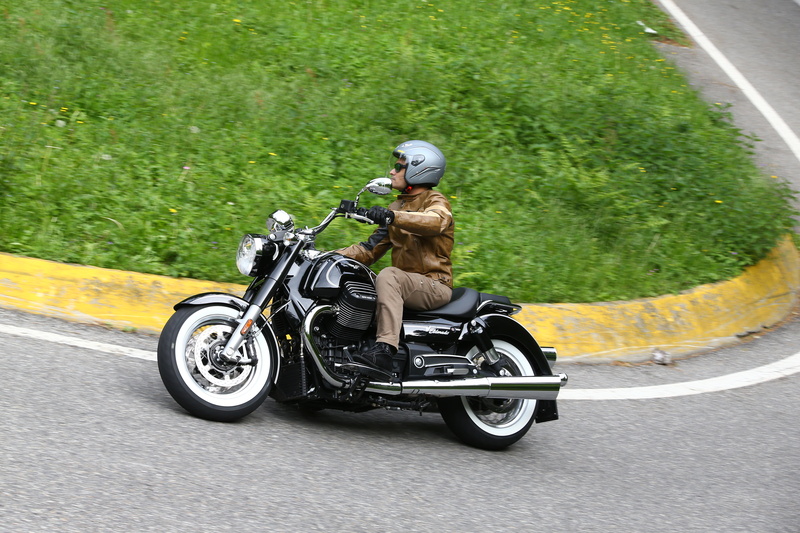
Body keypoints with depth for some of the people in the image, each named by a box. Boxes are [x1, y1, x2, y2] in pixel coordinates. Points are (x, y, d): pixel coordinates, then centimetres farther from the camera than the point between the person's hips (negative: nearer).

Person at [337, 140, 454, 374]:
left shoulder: (436, 201, -3)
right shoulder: (396, 207, 21)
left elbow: (436, 221, -30)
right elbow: (371, 250, 18)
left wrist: (392, 217, -44)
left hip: (435, 285, -8)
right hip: (406, 285, 8)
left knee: (388, 276, -35)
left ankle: (385, 350, -47)